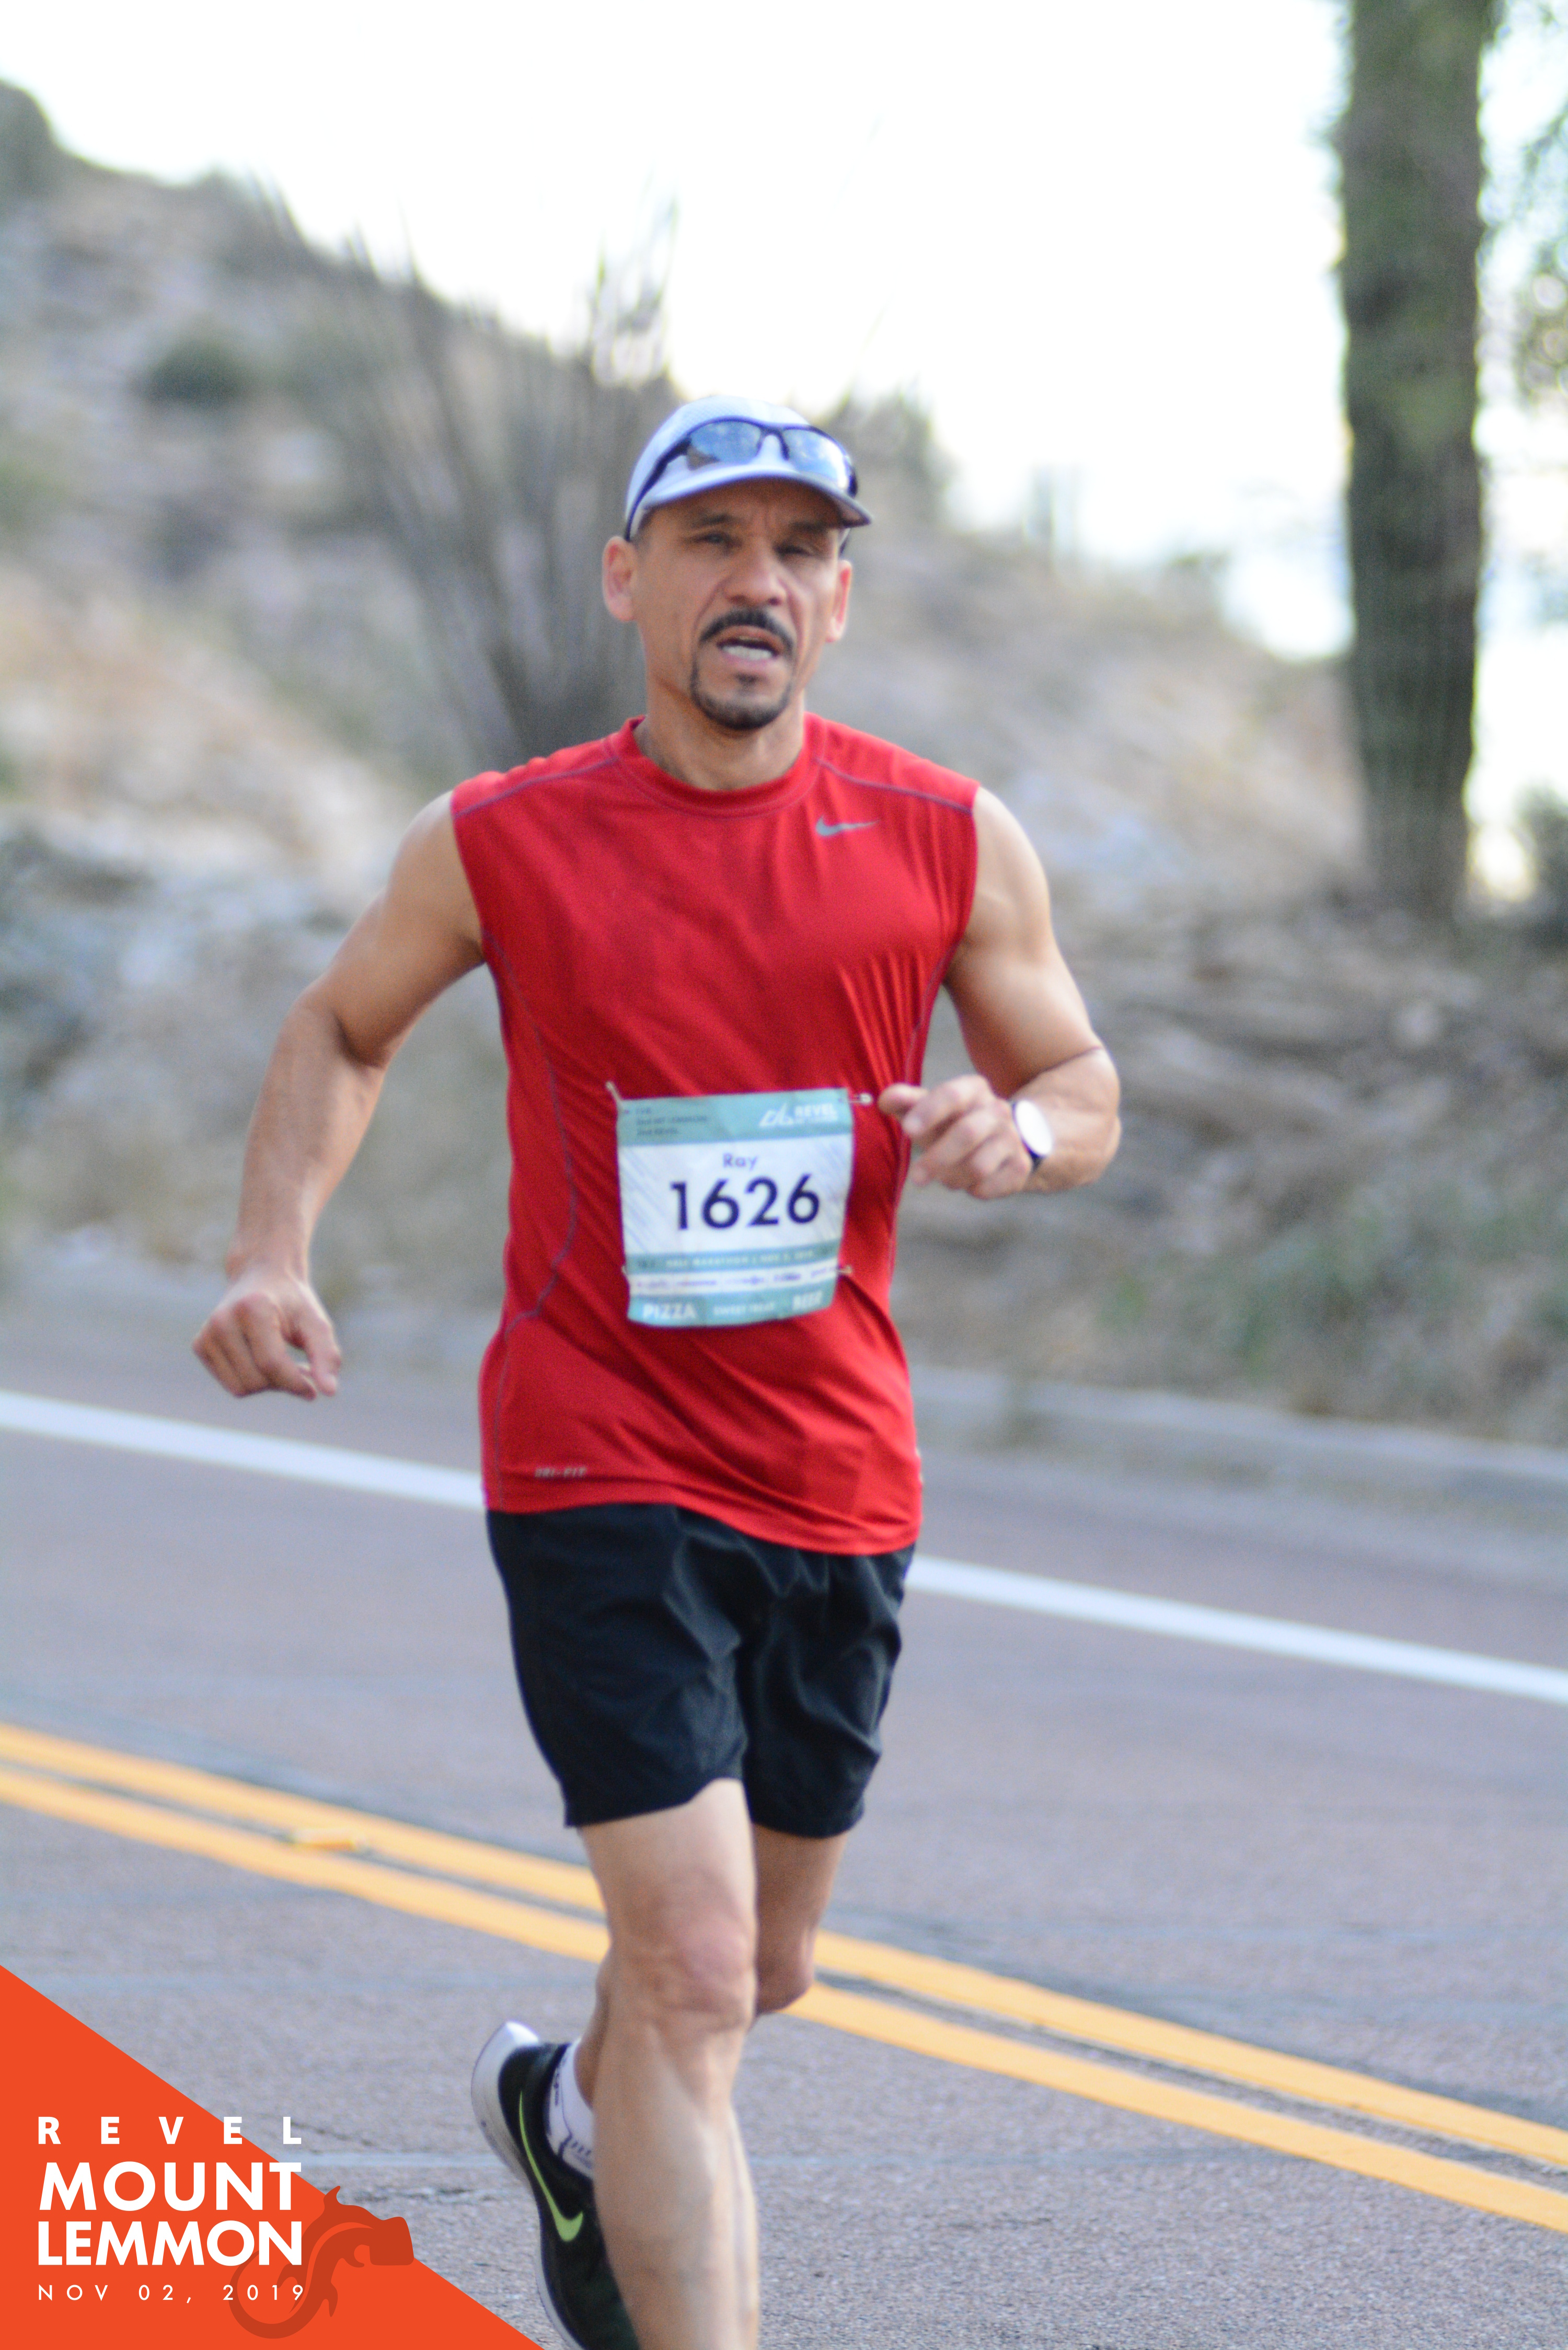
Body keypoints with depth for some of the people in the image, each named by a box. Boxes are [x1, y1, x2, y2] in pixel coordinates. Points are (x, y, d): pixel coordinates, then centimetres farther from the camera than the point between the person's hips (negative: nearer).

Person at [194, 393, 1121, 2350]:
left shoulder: (950, 844, -1)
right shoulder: (499, 846, -4)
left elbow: (1083, 1082, 10)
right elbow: (341, 1032, 12)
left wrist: (1021, 1131, -14)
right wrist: (273, 1254, -4)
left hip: (838, 1483, 4)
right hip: (595, 1471, -4)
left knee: (763, 1967, 20)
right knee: (693, 1966, -16)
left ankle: (570, 2117, 53)